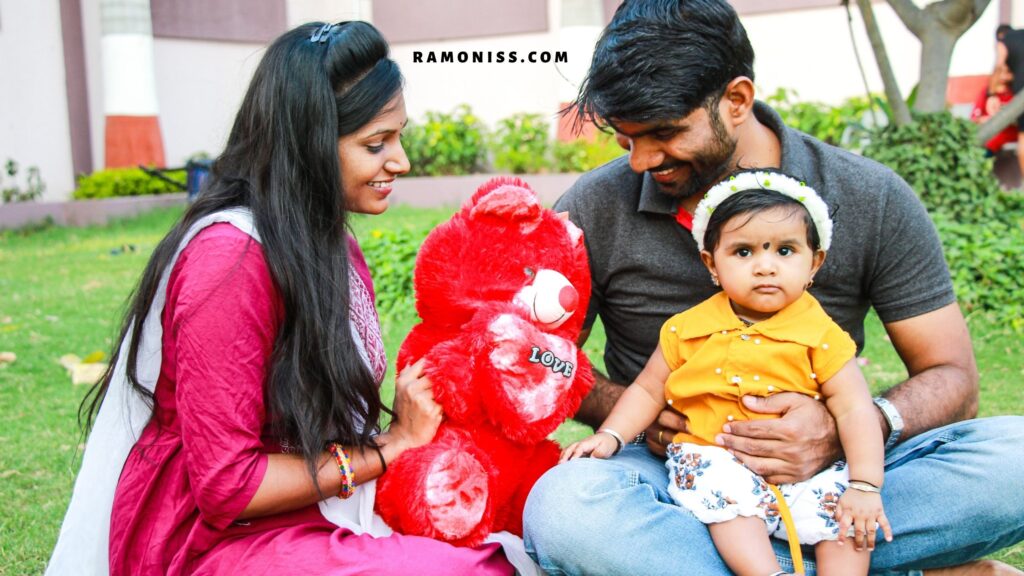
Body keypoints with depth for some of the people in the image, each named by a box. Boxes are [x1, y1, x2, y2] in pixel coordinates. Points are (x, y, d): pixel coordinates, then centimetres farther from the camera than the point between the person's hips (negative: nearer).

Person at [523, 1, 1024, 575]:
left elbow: (952, 378, -2)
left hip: (817, 474, 0)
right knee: (563, 506, -35)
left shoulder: (873, 200, -5)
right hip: (672, 473, 1)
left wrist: (846, 431, -23)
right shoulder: (594, 208, -4)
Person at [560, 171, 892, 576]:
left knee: (845, 505, -22)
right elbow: (648, 391, 10)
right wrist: (610, 435, -6)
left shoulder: (820, 334, -2)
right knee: (719, 484, -30)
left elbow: (854, 410, -6)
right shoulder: (687, 331, 2)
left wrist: (865, 486, -16)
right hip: (711, 456, 0)